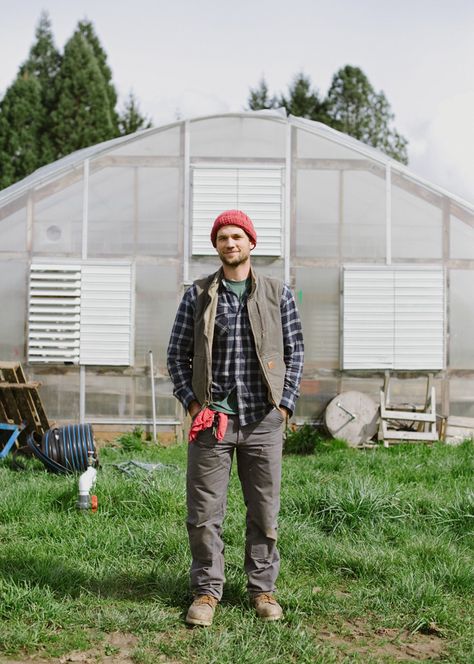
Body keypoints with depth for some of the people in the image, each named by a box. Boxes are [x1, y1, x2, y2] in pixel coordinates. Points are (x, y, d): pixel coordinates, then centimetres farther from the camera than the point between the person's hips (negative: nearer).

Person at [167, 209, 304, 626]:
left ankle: (263, 588, 23)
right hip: (212, 419, 0)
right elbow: (178, 354, 8)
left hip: (263, 420, 0)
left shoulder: (278, 294, 5)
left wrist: (284, 406, -1)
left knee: (264, 510, 8)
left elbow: (294, 353, 8)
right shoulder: (198, 295, 5)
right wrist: (192, 404, -2)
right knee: (204, 512, 3)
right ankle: (207, 591, 17)